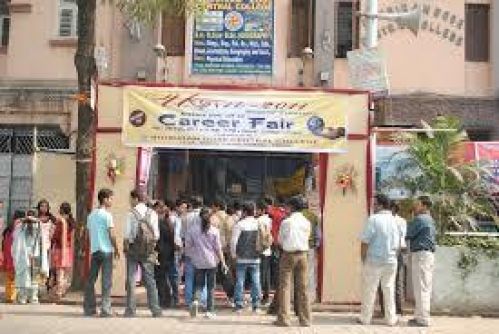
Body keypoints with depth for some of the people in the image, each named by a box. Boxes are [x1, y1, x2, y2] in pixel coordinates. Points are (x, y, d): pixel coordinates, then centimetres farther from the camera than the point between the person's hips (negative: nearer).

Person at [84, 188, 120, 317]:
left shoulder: (91, 215, 13)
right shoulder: (107, 215, -8)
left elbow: (87, 235, 15)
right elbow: (112, 235, -12)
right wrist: (116, 250, -3)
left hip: (94, 250, 7)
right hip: (106, 250, -6)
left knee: (91, 280, 9)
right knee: (106, 281, -3)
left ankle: (89, 308, 12)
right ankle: (105, 309, -4)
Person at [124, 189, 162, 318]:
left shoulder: (131, 214, -8)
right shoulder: (153, 214, 1)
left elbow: (127, 235, -10)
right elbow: (156, 235, 0)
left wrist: (125, 247, 3)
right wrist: (152, 245, 13)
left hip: (133, 249, -3)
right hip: (148, 251, 3)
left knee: (131, 280, 4)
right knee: (150, 280, 10)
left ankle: (130, 310, 4)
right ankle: (156, 310, 10)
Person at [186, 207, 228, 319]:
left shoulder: (193, 229, -3)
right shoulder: (214, 230, -5)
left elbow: (188, 245, 1)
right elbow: (218, 248, -4)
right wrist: (223, 262, 2)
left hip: (198, 262, 1)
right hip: (211, 262, -1)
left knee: (199, 284, 13)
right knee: (211, 287, 7)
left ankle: (195, 300, -15)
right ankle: (210, 311, 8)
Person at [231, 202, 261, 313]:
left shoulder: (240, 224, -9)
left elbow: (233, 241, -12)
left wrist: (233, 254, 1)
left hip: (242, 258, -3)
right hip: (255, 258, 3)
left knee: (240, 282, 4)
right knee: (256, 282, 8)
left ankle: (239, 305, 5)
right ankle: (256, 306, 10)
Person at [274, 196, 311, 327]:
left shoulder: (286, 222, -7)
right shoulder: (306, 222, 3)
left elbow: (280, 240, 1)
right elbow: (307, 238, 8)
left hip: (288, 254, -4)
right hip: (303, 255, 4)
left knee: (285, 286, 1)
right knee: (303, 287, 8)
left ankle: (283, 318, -2)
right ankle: (305, 319, 10)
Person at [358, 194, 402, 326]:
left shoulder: (373, 219, -13)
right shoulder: (394, 221, 6)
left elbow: (365, 242, -13)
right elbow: (398, 244, 12)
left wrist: (363, 259, -2)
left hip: (374, 261, -5)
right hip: (391, 261, 5)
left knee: (369, 291, 5)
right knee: (389, 290, 11)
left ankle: (366, 318, 12)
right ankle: (391, 319, 14)